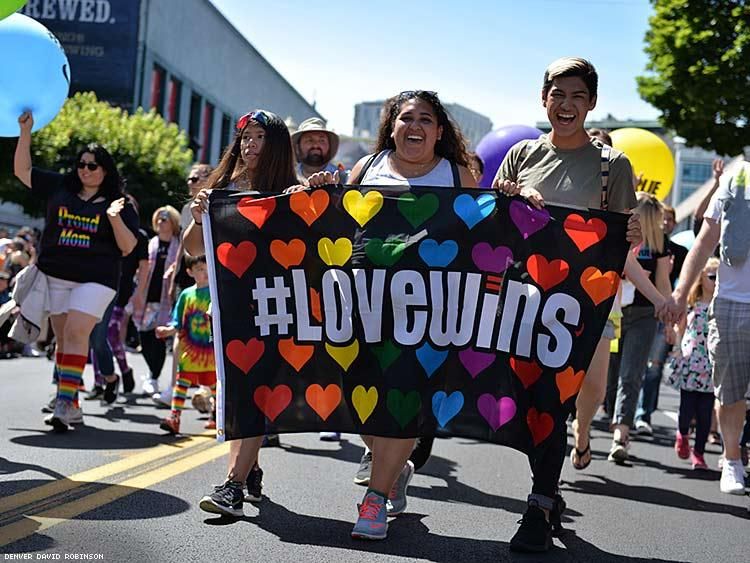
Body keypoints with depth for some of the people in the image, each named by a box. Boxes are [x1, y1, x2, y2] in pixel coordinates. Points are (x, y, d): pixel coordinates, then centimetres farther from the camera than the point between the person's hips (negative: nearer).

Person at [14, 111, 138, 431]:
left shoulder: (118, 203, 2)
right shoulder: (59, 187, 9)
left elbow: (128, 248, -2)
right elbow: (22, 170, 13)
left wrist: (115, 218, -18)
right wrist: (26, 131, 5)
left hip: (95, 279, -4)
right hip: (55, 276, 4)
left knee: (76, 333, -17)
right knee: (63, 339, 5)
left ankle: (65, 403, -20)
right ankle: (72, 407, 11)